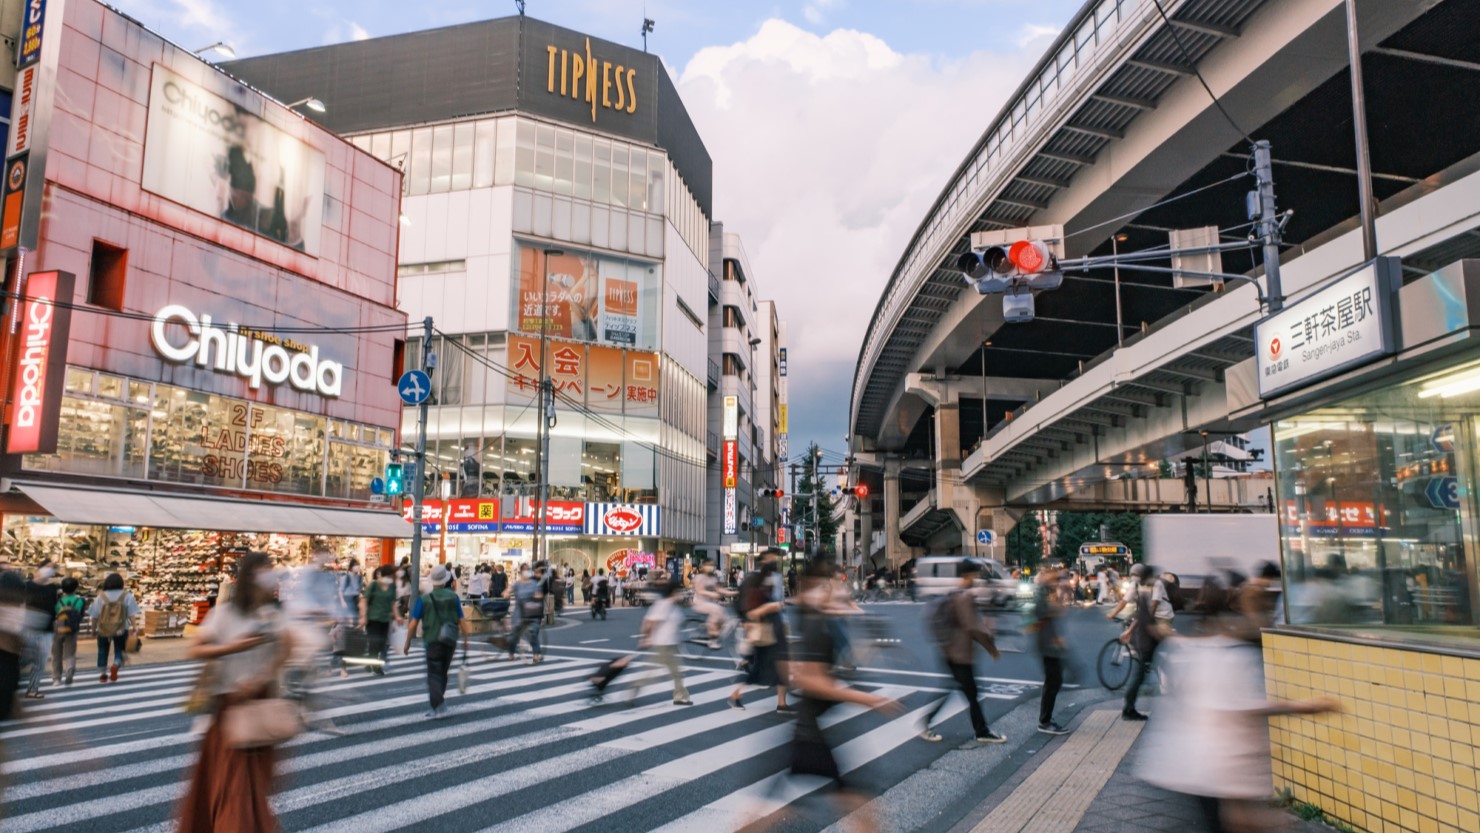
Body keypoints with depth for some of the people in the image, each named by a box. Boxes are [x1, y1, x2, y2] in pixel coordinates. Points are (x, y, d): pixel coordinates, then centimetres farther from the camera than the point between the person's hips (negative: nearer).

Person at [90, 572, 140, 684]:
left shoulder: (100, 597, -5)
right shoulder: (127, 596, -7)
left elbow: (94, 616, -1)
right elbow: (132, 614, -9)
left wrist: (93, 629, 11)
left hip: (103, 630, 1)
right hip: (121, 630, -1)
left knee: (102, 652, 16)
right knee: (119, 651, 11)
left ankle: (102, 675, 19)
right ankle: (116, 665, -17)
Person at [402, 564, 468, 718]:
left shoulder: (424, 599, -5)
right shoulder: (453, 597, 0)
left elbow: (413, 623, -5)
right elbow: (462, 621, 0)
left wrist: (407, 643, 5)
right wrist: (465, 640, 11)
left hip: (433, 641, -3)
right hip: (450, 641, 3)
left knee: (434, 675, 1)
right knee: (442, 674, 17)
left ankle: (439, 707, -11)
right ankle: (437, 705, 23)